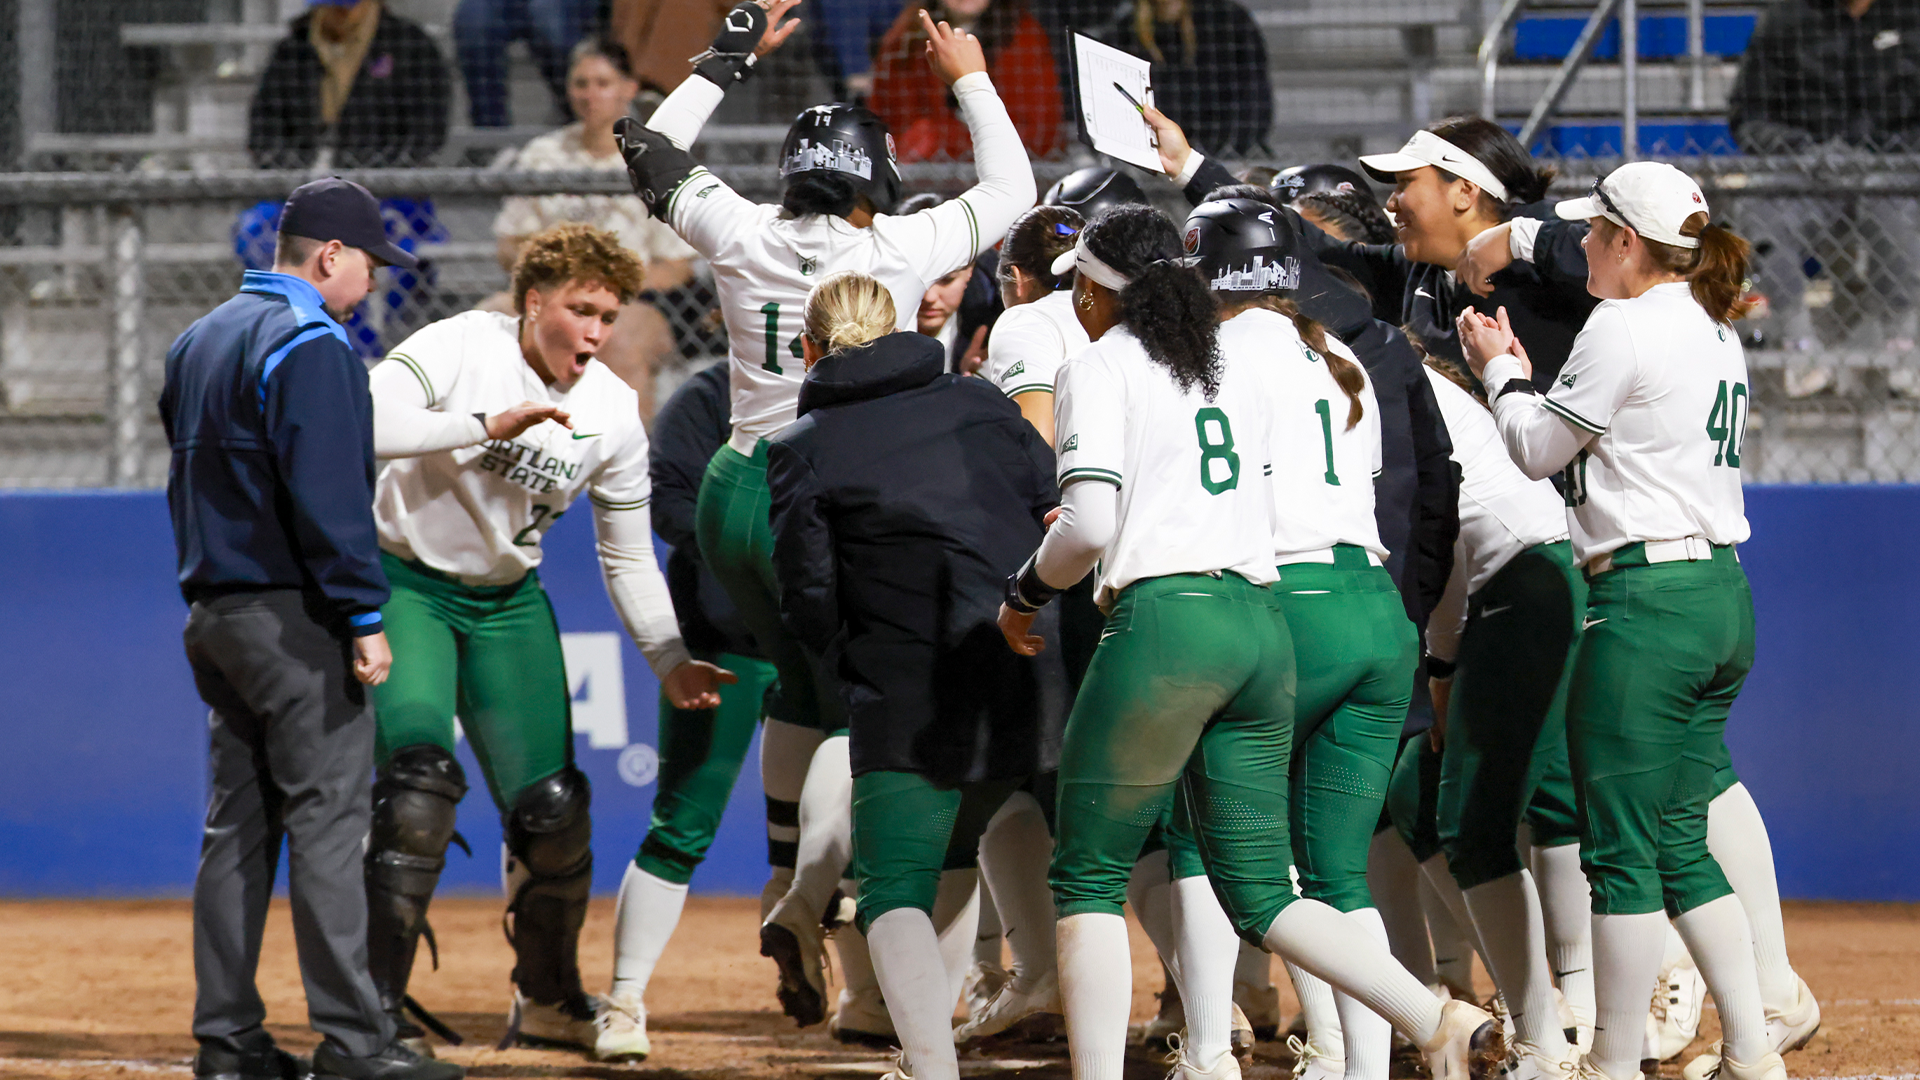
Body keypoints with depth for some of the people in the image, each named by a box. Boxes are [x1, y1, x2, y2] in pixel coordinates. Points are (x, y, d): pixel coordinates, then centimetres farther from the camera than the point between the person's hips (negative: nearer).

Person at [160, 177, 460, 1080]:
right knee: (326, 824, -10)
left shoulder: (198, 342, 17)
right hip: (295, 616, -9)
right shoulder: (308, 345, -13)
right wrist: (364, 616, -18)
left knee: (237, 827, 10)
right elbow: (327, 493, -19)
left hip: (213, 615, 9)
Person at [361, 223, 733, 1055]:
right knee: (420, 777, -24)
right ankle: (377, 1008, -20)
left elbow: (628, 556, 6)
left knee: (552, 806, 1)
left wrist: (669, 660, -5)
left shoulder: (614, 413, -4)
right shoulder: (459, 348, -19)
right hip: (408, 586, -5)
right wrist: (489, 425, -37)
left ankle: (548, 1001, 24)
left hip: (510, 604, 5)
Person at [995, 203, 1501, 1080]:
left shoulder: (1100, 368, -1)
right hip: (1262, 623, 7)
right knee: (1260, 893, 8)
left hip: (1164, 617, -7)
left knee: (1088, 876, 2)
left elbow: (1089, 527, -12)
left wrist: (1024, 594, 6)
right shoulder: (1242, 362, 19)